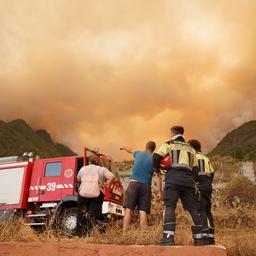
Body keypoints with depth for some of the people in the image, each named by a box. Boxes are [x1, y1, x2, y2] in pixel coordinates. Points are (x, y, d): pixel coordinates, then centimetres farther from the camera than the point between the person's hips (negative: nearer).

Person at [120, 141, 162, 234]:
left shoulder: (138, 153, 15)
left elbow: (131, 151, 38)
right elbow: (158, 176, 0)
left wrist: (124, 148, 60)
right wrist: (159, 191, -2)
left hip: (133, 183, 0)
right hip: (146, 186, 0)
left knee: (129, 210, -4)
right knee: (143, 211, -2)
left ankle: (124, 234, -10)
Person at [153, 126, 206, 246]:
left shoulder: (168, 144, 12)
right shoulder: (190, 148, 27)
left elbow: (156, 157, -3)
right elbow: (195, 169, 24)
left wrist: (157, 169, 15)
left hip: (173, 178, -5)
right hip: (188, 180, 5)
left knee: (169, 206, -10)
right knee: (192, 208, 7)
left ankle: (168, 237, -22)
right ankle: (199, 238, 7)